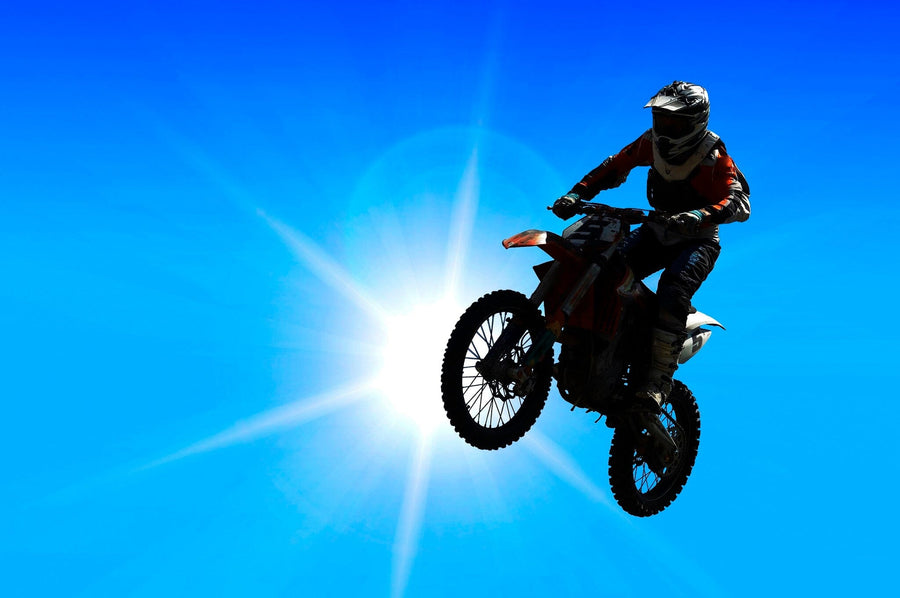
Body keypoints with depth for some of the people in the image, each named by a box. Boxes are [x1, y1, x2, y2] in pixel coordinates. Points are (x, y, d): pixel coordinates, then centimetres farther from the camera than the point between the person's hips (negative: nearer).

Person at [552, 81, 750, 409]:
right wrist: (576, 194, -14)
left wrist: (700, 216, -51)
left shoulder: (714, 158, -19)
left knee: (673, 290, -34)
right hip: (657, 231, 6)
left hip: (697, 240, -5)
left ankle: (659, 380, -35)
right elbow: (614, 167, 1)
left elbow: (740, 202, -31)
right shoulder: (651, 142, -3)